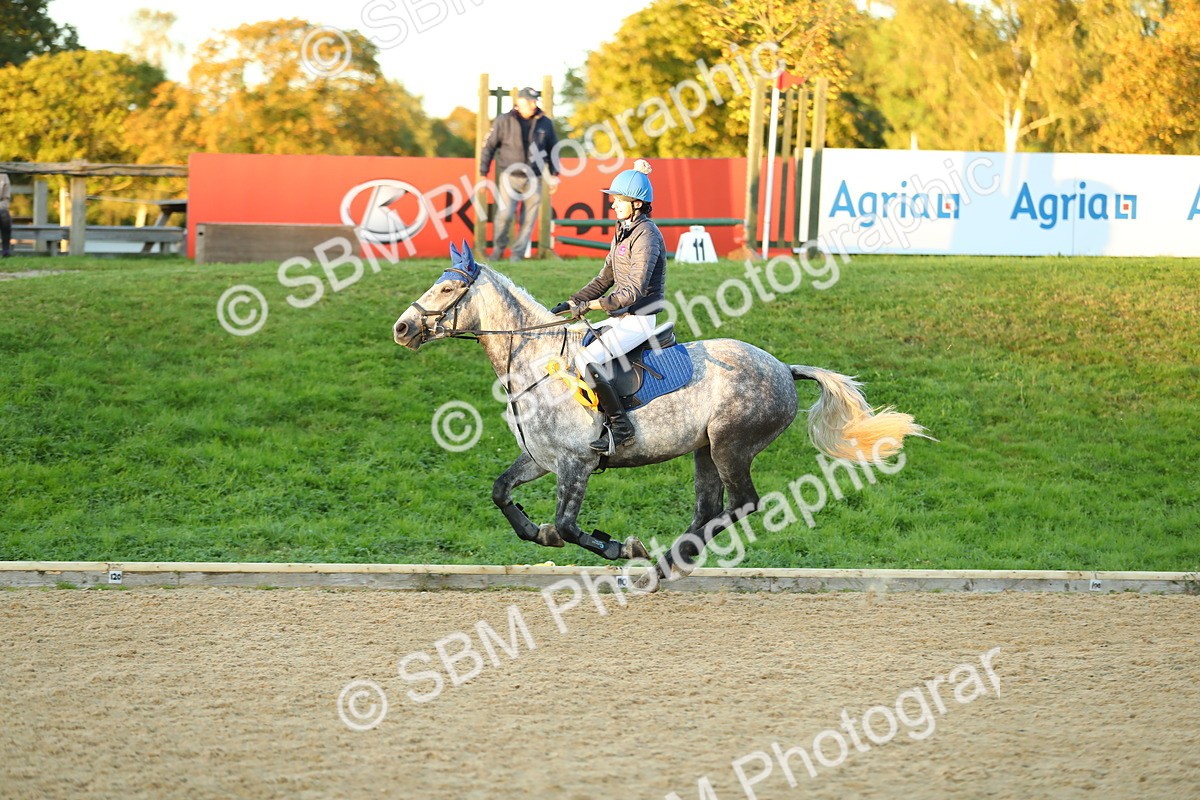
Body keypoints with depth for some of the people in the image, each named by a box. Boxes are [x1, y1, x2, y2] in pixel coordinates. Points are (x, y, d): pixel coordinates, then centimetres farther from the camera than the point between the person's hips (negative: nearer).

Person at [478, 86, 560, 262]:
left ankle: (518, 254, 9)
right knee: (505, 214, -15)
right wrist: (483, 174, -1)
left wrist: (554, 174, 11)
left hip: (533, 179, 3)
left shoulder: (545, 123, 7)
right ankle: (500, 246, 9)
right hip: (510, 176, -3)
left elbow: (553, 149, 17)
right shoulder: (504, 121, -1)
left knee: (528, 219, -1)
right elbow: (488, 146, 2)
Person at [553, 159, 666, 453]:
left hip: (641, 318, -10)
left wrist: (592, 305, -27)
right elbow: (604, 280, 19)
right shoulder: (623, 232, 13)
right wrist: (571, 303, 8)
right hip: (623, 316, 10)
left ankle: (619, 425, -18)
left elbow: (635, 291, -24)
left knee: (586, 360, -26)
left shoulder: (646, 236, -17)